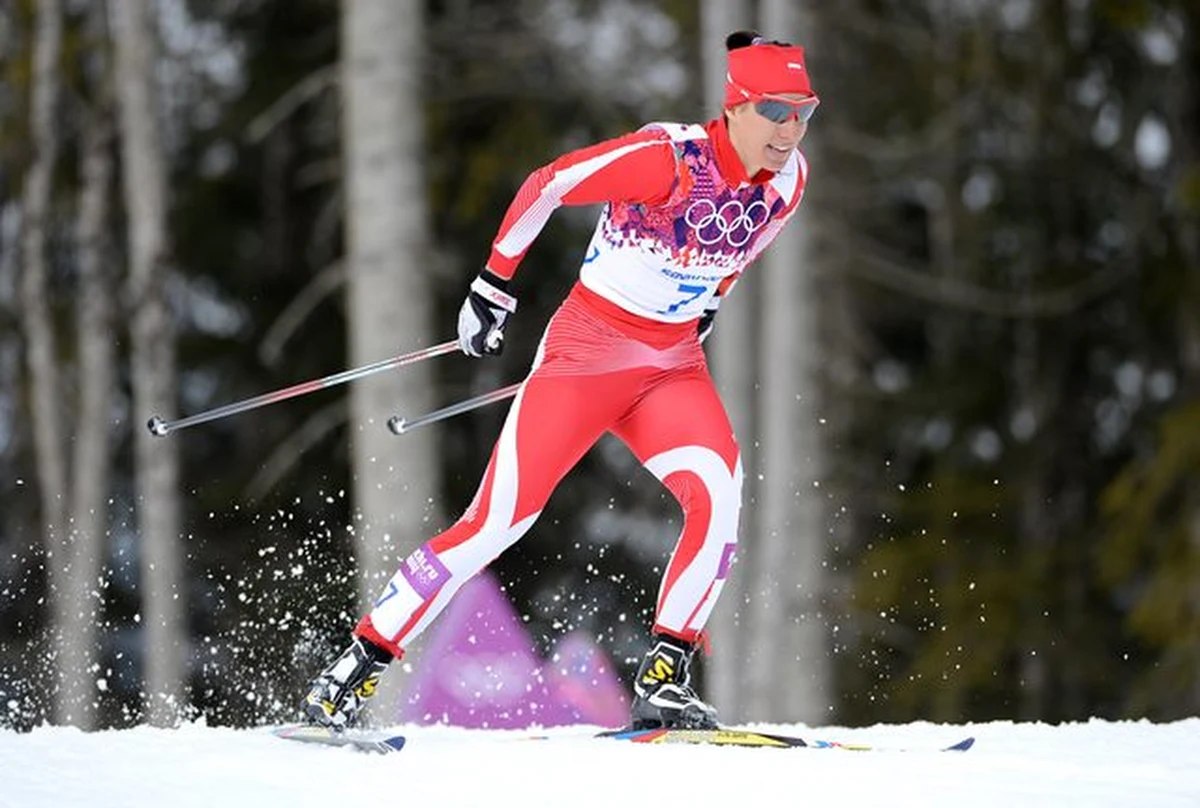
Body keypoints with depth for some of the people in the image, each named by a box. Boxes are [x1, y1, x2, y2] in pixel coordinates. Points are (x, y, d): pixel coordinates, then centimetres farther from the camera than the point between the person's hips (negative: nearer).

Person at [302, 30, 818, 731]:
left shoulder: (788, 180, -4)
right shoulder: (669, 158, -23)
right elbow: (545, 187, -13)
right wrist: (495, 283, -8)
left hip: (671, 368, 5)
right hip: (587, 349, -5)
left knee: (719, 492, -23)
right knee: (499, 520, -9)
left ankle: (664, 679, -15)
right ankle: (361, 662, 2)